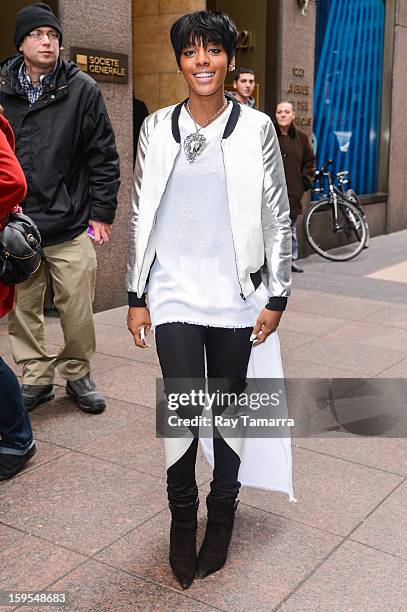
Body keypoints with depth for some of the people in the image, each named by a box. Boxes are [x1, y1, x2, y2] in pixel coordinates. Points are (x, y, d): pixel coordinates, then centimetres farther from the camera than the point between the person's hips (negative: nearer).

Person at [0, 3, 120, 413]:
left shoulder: (82, 89, 1)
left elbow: (104, 157, 2)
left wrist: (101, 213, -1)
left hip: (71, 225, -1)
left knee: (78, 309, 3)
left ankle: (77, 374, 24)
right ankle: (36, 376, 26)